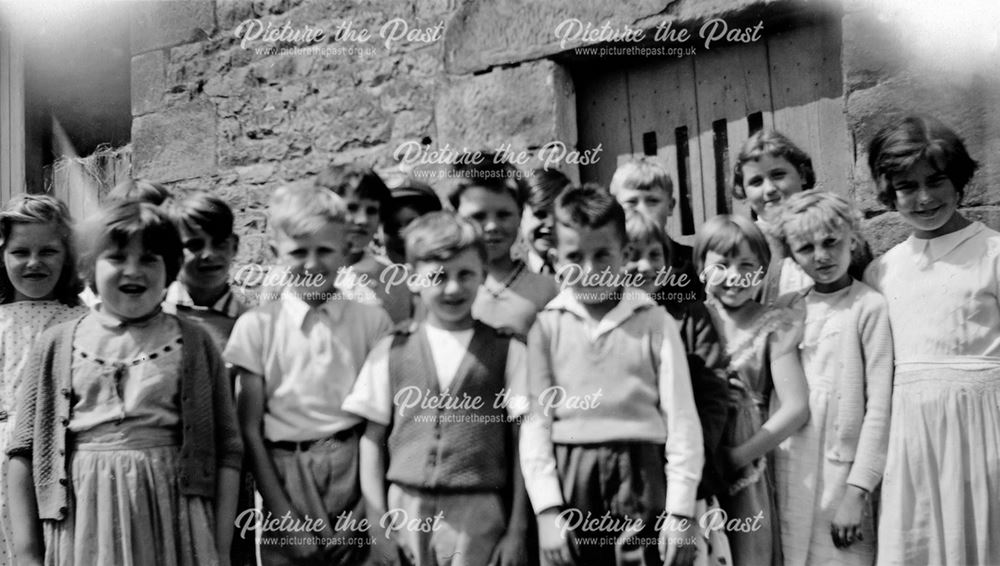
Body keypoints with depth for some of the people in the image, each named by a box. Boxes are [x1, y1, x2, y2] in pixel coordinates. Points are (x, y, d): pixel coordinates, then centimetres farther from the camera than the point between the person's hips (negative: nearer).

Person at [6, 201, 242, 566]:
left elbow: (226, 450, 1)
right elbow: (25, 451, 5)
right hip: (82, 529, 1)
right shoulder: (57, 345, 5)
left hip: (171, 525, -1)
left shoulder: (193, 344, 3)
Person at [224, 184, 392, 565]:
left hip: (356, 472, 0)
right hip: (285, 476, 0)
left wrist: (368, 509, -7)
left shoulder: (371, 322, 0)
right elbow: (250, 428, -1)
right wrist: (284, 515, -6)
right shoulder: (257, 326, -1)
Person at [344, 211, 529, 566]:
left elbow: (522, 442, 2)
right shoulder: (391, 352, 5)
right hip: (406, 511, 1)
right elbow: (372, 439, 6)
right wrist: (378, 523, 1)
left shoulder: (507, 352, 2)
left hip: (480, 514, -1)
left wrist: (517, 530, -1)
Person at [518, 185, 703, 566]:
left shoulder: (655, 322, 1)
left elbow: (681, 420, 0)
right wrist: (548, 509, -7)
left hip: (641, 481, -1)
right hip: (568, 483, 1)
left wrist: (681, 511, -6)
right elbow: (534, 421, 1)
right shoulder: (546, 327, 3)